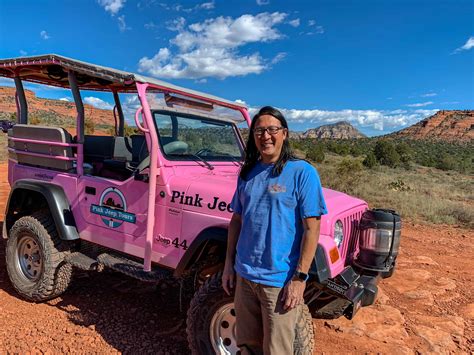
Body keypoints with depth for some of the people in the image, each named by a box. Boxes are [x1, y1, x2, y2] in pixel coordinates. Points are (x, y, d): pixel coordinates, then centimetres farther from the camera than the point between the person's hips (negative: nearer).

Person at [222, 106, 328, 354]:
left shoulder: (302, 172, -10)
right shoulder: (247, 173, 6)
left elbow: (311, 229, -12)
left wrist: (299, 279, -15)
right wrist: (228, 265, 10)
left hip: (280, 281, -5)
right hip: (244, 276, 5)